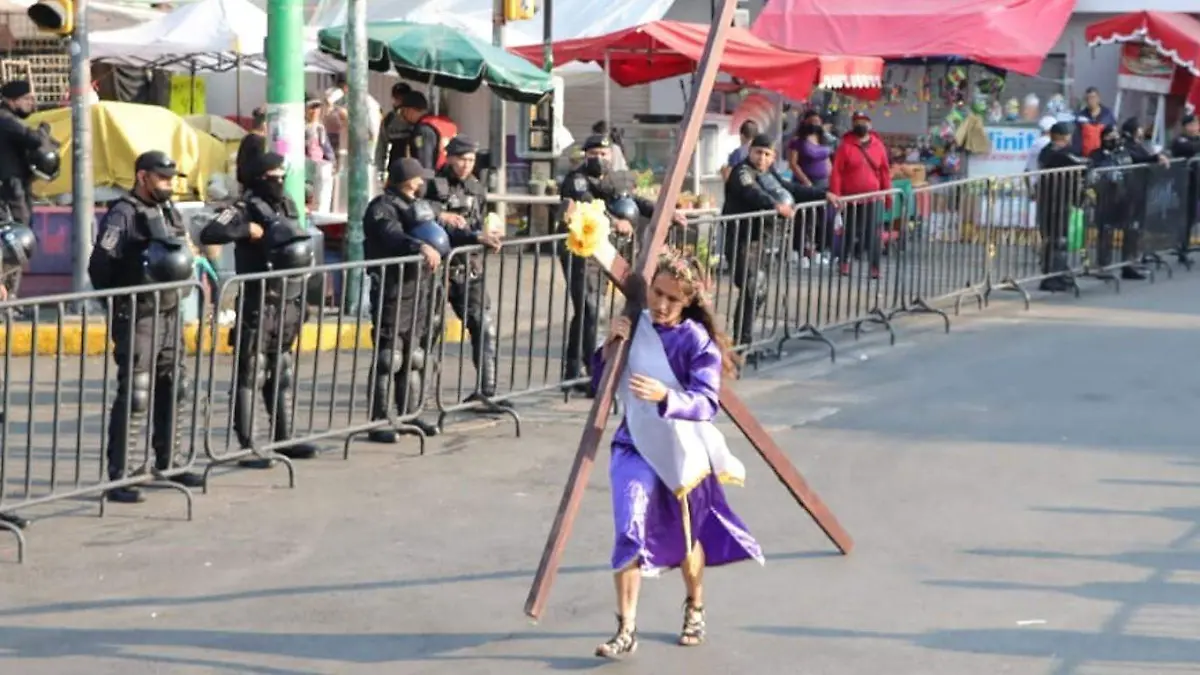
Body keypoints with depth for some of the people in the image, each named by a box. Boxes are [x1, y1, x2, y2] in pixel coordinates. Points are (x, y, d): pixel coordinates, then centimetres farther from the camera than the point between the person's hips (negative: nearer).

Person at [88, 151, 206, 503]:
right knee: (133, 396, -10)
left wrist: (179, 277, 9)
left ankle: (166, 463, 29)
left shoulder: (170, 212, 13)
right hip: (138, 318, -8)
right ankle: (117, 477, -6)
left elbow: (183, 256, 24)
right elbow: (100, 265, -19)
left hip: (170, 313, 8)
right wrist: (119, 303, -13)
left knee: (172, 389, 16)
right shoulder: (123, 214, -12)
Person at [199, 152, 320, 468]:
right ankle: (247, 446, -4)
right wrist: (247, 230, -24)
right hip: (258, 306, -8)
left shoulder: (288, 207, 14)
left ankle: (283, 439, 23)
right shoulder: (245, 209, -10)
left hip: (288, 303, 8)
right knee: (251, 376, -6)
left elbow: (301, 246, 25)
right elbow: (209, 234, -23)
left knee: (282, 375, 15)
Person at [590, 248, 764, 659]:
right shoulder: (635, 327, -1)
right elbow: (601, 385, 3)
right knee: (631, 529, -17)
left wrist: (665, 396, -41)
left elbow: (707, 403, -24)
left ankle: (695, 610, 43)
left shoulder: (697, 340, -14)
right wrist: (610, 346, -15)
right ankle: (626, 630, -15)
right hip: (636, 446, 2)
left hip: (682, 450, -2)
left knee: (686, 537, 15)